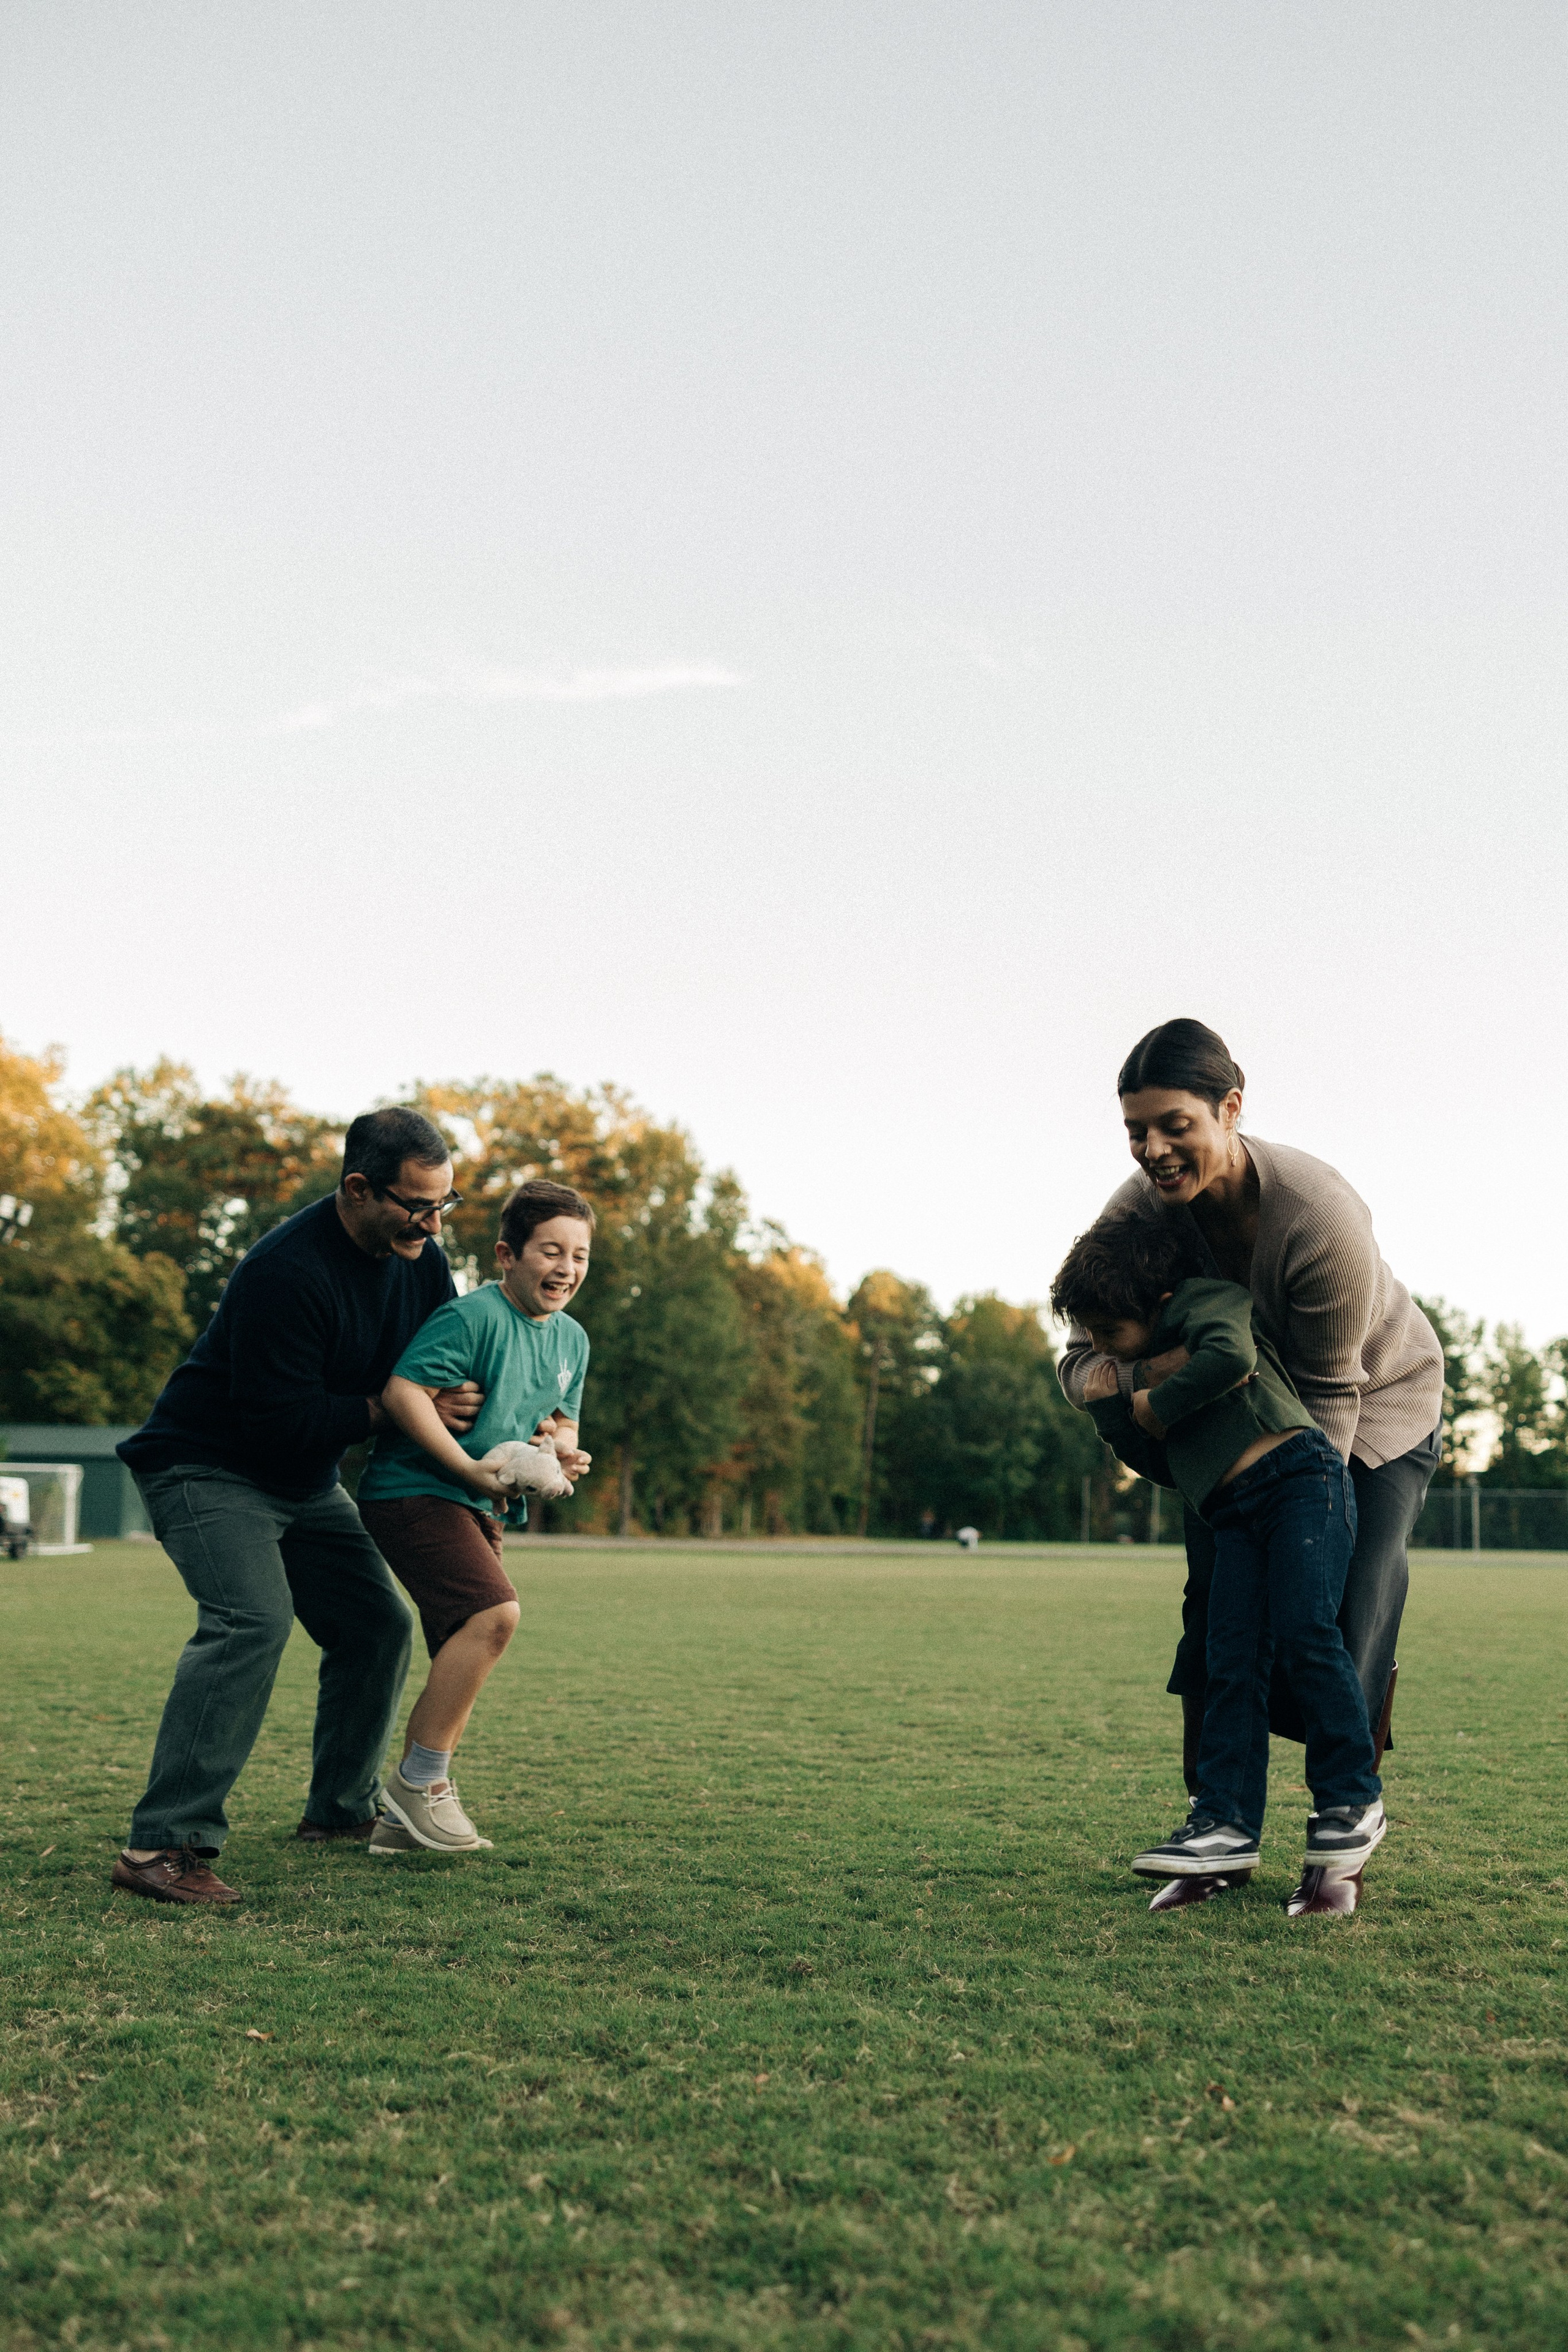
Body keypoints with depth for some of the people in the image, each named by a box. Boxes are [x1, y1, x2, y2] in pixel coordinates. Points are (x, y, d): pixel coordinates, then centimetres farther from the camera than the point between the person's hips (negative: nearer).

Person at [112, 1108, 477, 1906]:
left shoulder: (420, 1258, -4)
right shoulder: (287, 1272, -30)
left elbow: (445, 1370, 8)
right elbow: (279, 1419, -29)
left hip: (305, 1482, 9)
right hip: (207, 1468, -9)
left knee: (379, 1624, 9)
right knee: (252, 1620, -29)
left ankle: (341, 1806, 27)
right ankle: (161, 1846, -29)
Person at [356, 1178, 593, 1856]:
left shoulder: (571, 1340, 11)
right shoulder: (472, 1316, -16)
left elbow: (563, 1424, 21)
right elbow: (402, 1391, -24)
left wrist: (561, 1447, -5)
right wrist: (475, 1471, -24)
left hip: (472, 1508, 10)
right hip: (412, 1490, -10)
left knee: (463, 1660, 9)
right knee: (496, 1612, -25)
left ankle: (402, 1819, 20)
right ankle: (420, 1780, -12)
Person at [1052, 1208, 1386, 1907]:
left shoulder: (1207, 1299, -1)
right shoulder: (1151, 1367, 24)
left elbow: (1232, 1354, -24)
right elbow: (1164, 1465, 21)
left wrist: (1160, 1404, -12)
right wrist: (1111, 1410, 9)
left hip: (1300, 1474, -8)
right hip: (1235, 1514, 8)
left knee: (1304, 1633, -15)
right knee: (1232, 1663, -1)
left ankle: (1352, 1803, -1)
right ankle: (1227, 1822, -1)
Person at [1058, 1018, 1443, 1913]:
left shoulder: (1321, 1215, -37)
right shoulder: (1137, 1212, -23)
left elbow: (1331, 1392, -27)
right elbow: (1080, 1364, -17)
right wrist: (1145, 1372, -41)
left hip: (1378, 1404, -4)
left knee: (1349, 1628, -13)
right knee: (1216, 1612, -5)